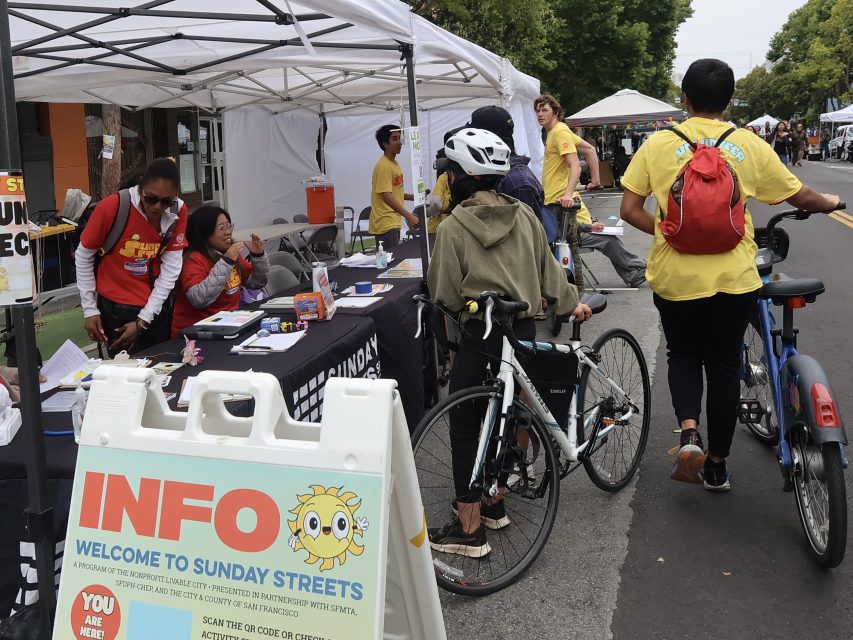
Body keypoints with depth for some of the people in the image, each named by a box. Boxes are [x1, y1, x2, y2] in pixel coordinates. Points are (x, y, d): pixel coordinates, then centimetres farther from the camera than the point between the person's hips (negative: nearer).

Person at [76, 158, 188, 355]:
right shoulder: (111, 207, -18)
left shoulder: (178, 212, -10)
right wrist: (90, 309, -4)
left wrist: (143, 320, -11)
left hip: (157, 306, 3)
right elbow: (83, 257, -5)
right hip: (116, 307, -3)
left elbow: (171, 269, -9)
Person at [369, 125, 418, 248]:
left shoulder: (394, 164, 15)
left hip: (393, 222, 10)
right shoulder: (384, 166, -15)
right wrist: (409, 216, -25)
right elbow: (387, 196, -22)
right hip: (385, 224, -10)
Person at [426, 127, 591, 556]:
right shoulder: (523, 216, 3)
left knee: (464, 428, 3)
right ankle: (492, 504, 35)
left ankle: (469, 530, 7)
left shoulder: (453, 227, -11)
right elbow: (548, 269, 11)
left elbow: (445, 295, -7)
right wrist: (572, 303, 25)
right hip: (523, 331, 6)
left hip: (479, 335, -6)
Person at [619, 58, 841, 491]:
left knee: (683, 355, 20)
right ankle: (716, 465, 25)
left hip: (675, 276, -1)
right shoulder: (750, 145, 0)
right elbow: (800, 197, 9)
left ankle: (688, 433, -3)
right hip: (734, 278, 1)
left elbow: (629, 209, -5)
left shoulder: (658, 144, -4)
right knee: (724, 364, 14)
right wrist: (830, 203, 30)